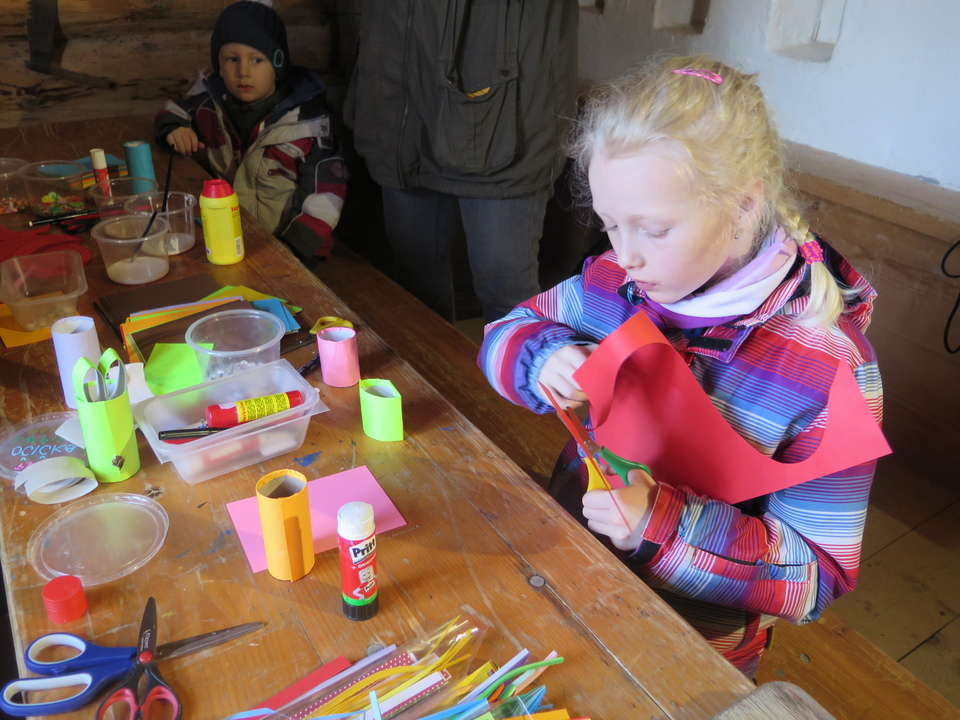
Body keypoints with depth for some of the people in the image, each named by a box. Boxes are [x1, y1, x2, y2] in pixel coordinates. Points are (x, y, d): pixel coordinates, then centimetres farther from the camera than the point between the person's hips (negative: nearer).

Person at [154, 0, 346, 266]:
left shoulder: (306, 117, -11)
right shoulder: (211, 98, 1)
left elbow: (325, 195, -14)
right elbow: (172, 112, 23)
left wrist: (291, 253, -24)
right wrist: (173, 128, -1)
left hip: (279, 244, -3)